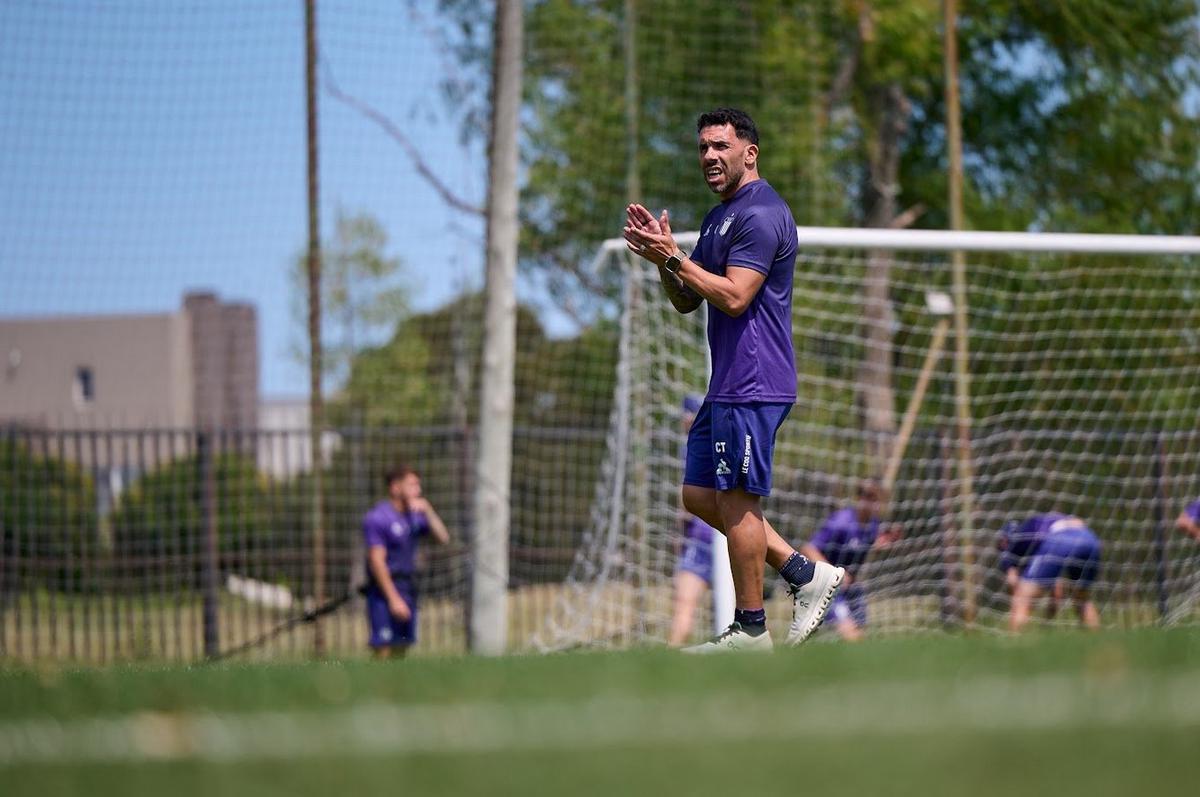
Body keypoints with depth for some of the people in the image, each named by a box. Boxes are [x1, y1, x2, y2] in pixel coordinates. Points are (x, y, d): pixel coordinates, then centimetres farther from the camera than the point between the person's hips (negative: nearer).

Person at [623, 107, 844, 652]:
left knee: (737, 502, -6)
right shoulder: (719, 217, 19)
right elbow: (686, 301, 21)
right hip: (727, 386, 11)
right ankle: (805, 573, 15)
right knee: (700, 496, 11)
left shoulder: (761, 214, -13)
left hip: (752, 386, -11)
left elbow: (734, 296, -22)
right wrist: (662, 256, 3)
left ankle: (750, 628, 1)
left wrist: (674, 258, -18)